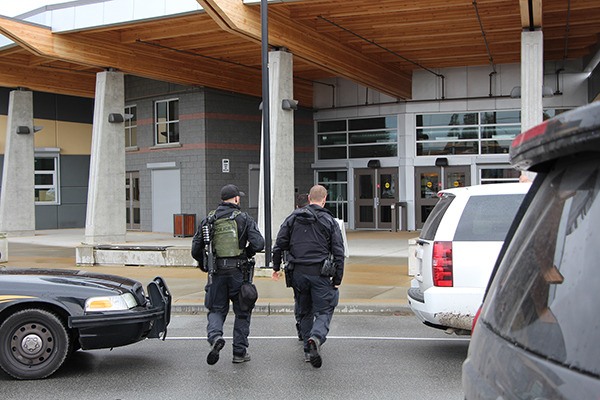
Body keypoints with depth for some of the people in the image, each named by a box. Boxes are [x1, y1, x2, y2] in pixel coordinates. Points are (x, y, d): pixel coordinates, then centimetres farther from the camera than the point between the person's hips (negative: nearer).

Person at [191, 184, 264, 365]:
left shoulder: (208, 220, 6)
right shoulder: (244, 219, -1)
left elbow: (195, 249, 5)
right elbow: (258, 244, -13)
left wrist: (204, 265, 22)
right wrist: (248, 253, 8)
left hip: (217, 273, 2)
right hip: (238, 271, -2)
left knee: (216, 310, 13)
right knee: (242, 312, 12)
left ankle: (215, 336, -15)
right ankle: (240, 352, 15)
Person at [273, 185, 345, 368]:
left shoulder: (293, 217, 7)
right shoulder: (329, 221, 0)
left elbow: (280, 243, 5)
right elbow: (338, 252, -1)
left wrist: (276, 266, 14)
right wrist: (337, 279, 3)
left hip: (298, 272, 3)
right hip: (320, 272, -3)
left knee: (305, 311, 16)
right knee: (324, 310, 2)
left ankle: (308, 350, 18)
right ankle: (316, 337, -25)